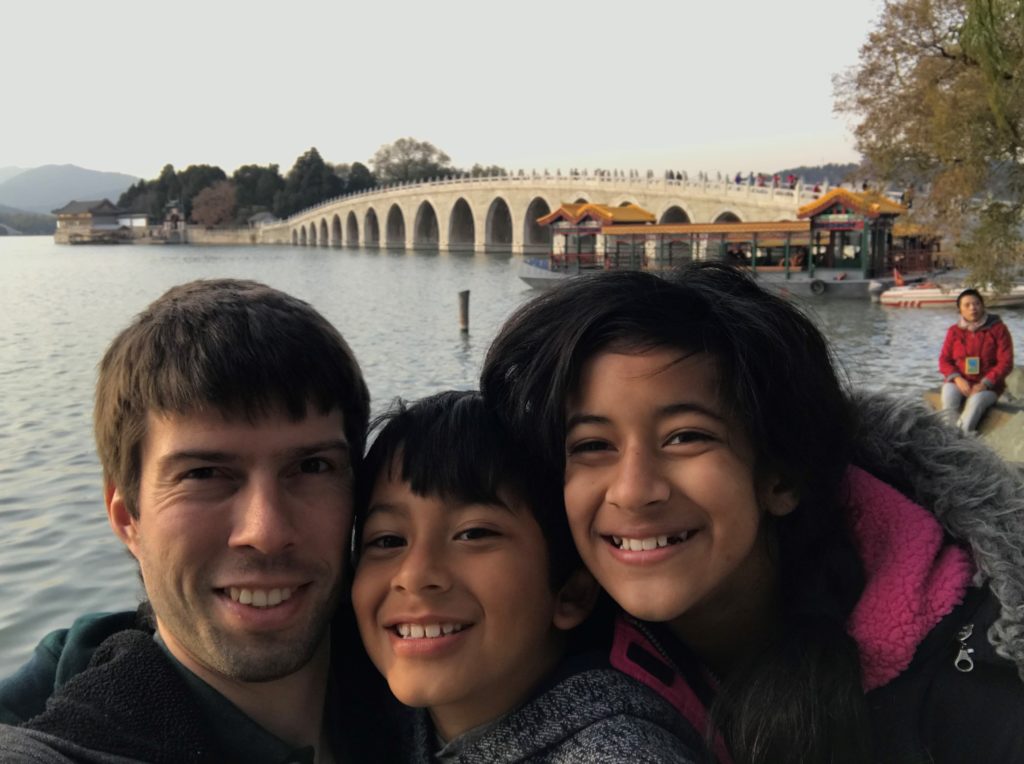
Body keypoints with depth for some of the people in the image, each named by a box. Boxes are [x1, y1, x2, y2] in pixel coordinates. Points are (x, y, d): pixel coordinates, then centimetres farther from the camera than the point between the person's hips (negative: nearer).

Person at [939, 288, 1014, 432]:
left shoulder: (998, 329, -2)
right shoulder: (954, 331, 5)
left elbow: (1006, 363, -7)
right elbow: (944, 360, 3)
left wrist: (984, 384, -20)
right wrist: (958, 379, -17)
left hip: (988, 385, -2)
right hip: (959, 381, 2)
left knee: (976, 401, -35)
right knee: (949, 397, -32)